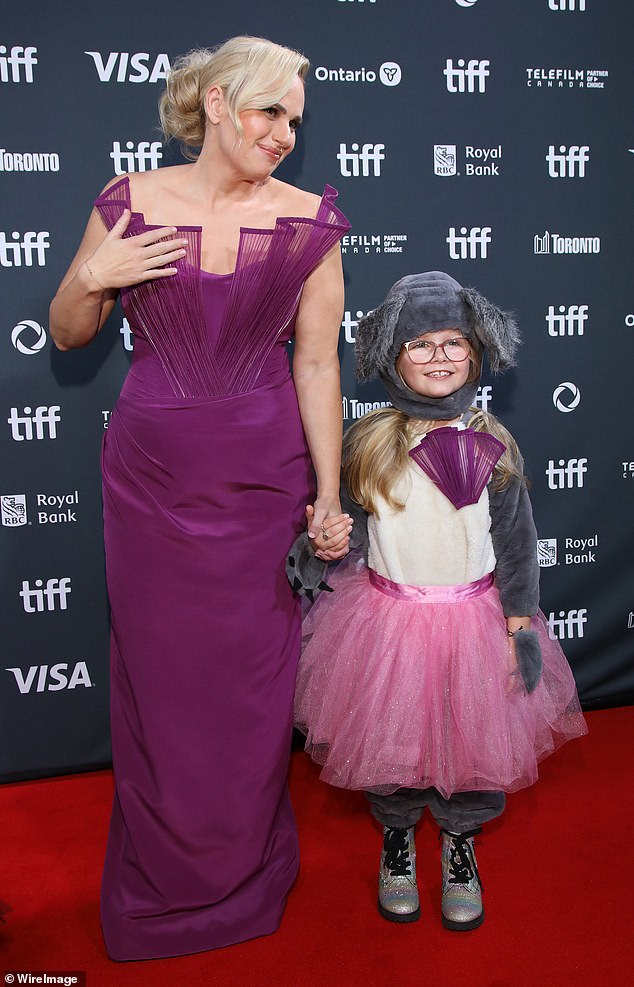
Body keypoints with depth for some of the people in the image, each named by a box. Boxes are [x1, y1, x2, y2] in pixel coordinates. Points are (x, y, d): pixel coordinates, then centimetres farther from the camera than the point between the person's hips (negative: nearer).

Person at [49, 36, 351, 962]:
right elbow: (68, 334, 8)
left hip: (263, 479, 0)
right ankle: (160, 880, 35)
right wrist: (92, 277, -13)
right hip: (151, 475, 1)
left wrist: (330, 495, -6)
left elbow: (317, 364, -2)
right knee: (159, 673, 9)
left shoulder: (308, 221, -1)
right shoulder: (130, 201, 0)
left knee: (253, 678, 8)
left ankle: (244, 874, 35)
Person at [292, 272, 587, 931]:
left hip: (474, 621, 1)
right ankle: (397, 836, 41)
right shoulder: (367, 443, -9)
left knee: (473, 738, 11)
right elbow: (340, 527, 2)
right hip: (388, 623, 0)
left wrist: (519, 629, -2)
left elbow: (516, 545, -2)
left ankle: (460, 842, 40)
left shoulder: (493, 446, -6)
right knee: (391, 738, 11)